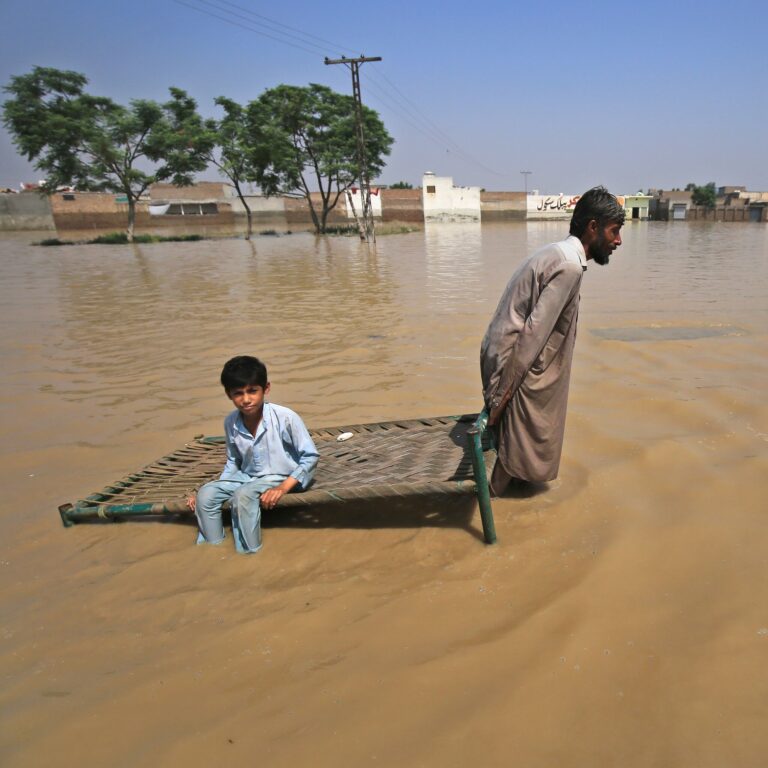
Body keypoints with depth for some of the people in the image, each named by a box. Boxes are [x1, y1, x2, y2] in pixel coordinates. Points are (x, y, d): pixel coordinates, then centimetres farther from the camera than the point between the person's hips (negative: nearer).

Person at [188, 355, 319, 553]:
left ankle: (248, 554, -16)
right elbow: (233, 463, 11)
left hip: (282, 477, -5)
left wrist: (284, 487, -24)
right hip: (247, 476, 6)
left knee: (243, 495, -31)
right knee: (206, 494, -15)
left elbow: (310, 456, -16)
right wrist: (219, 488, -1)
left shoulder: (285, 418, -22)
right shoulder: (230, 423, -6)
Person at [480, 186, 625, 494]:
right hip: (515, 362, -10)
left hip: (502, 356, 10)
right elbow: (532, 333, -23)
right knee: (522, 455, 2)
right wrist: (501, 395, -22)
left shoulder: (558, 254, 14)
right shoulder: (569, 266, -18)